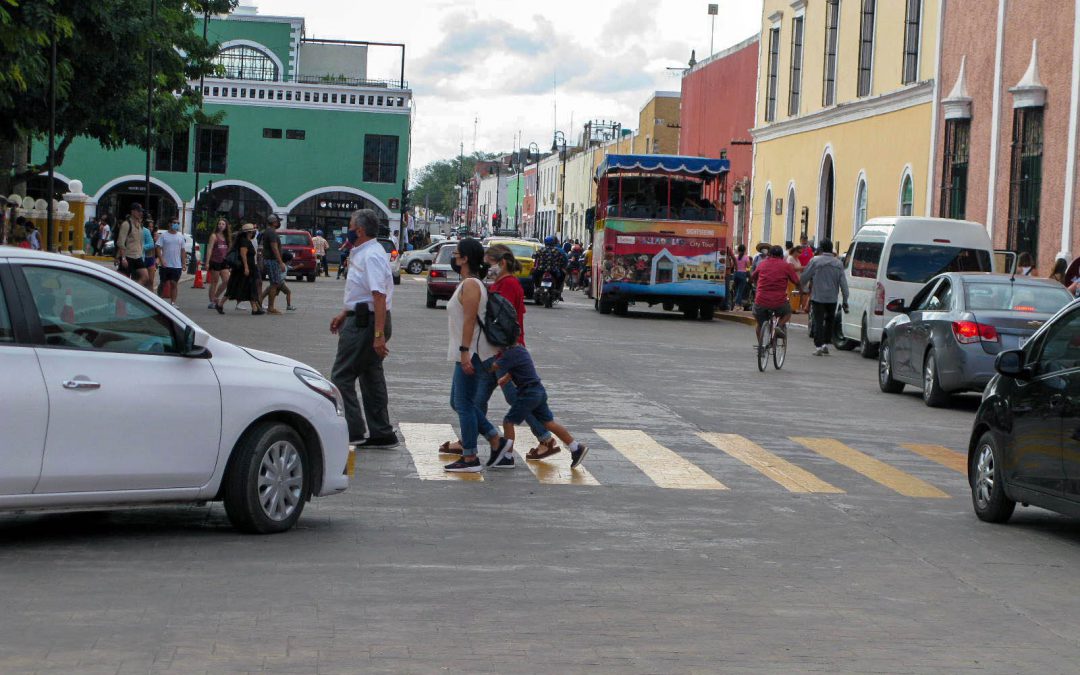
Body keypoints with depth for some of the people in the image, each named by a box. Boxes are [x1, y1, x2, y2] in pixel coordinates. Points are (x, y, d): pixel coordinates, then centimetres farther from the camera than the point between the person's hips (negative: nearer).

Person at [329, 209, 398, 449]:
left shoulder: (371, 256, -18)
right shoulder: (363, 253, 16)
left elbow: (379, 296, -26)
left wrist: (378, 334, -30)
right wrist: (344, 315, 28)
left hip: (365, 323, -11)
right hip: (363, 319, 11)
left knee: (341, 377, -6)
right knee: (371, 377, 13)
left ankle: (353, 430, -8)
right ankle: (381, 433, 16)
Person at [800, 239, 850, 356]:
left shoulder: (815, 261, -7)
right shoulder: (838, 263, 2)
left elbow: (805, 277, -2)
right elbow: (843, 283, 2)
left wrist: (801, 289, 16)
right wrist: (845, 300, 6)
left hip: (817, 297, -3)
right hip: (832, 298, 3)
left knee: (818, 322, -1)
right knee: (829, 320, 20)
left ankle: (819, 347, -7)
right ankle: (826, 344, 18)